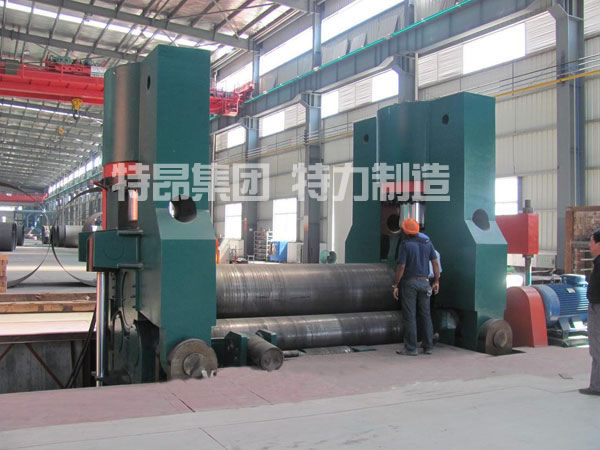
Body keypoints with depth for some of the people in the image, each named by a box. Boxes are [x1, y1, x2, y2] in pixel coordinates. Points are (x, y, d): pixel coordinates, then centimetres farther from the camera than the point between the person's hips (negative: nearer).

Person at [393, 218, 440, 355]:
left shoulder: (405, 244, -11)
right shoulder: (427, 243, 5)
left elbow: (401, 267, -14)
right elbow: (435, 263, 5)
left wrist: (395, 286, -8)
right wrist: (436, 281, 12)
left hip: (409, 283, -5)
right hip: (424, 282, 5)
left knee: (409, 316, 0)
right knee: (426, 315, 11)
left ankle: (411, 348, 2)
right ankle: (428, 347, 14)